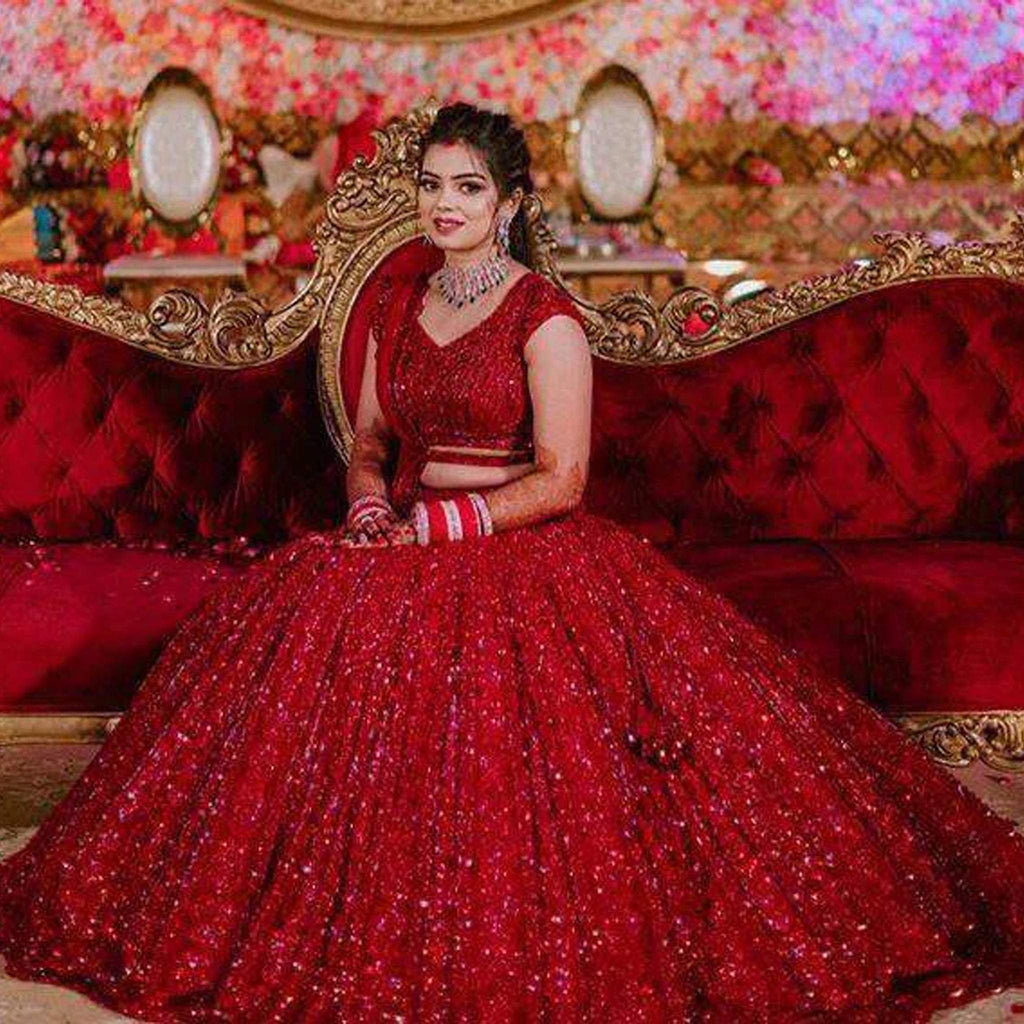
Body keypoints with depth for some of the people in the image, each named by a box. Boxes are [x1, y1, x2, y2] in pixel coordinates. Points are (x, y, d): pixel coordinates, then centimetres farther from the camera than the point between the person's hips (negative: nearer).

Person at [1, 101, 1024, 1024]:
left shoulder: (545, 318, -6)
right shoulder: (398, 306, 14)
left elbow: (559, 480, -12)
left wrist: (432, 525, -15)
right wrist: (370, 497, -2)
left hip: (518, 548, -6)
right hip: (402, 538, 6)